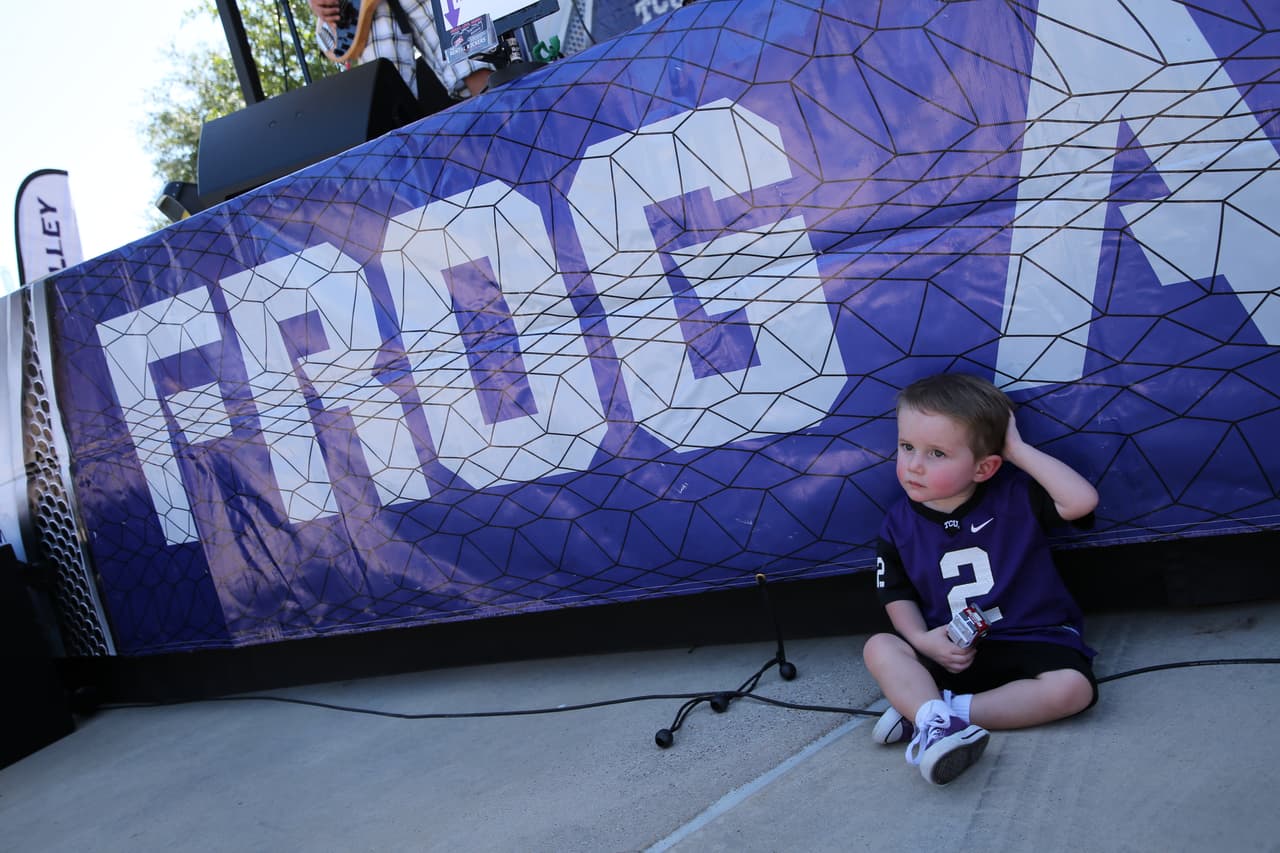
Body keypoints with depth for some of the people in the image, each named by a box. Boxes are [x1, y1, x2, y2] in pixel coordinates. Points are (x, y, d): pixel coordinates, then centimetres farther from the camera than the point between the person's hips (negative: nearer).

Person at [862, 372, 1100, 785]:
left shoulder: (1015, 495, -9)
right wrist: (923, 640, -14)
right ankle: (935, 720, -43)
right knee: (879, 648, -19)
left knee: (1072, 688, -30)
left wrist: (1017, 449, -19)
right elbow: (898, 594, 5)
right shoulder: (899, 524, -3)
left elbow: (1082, 500, -25)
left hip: (1033, 640, -1)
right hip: (952, 651, 2)